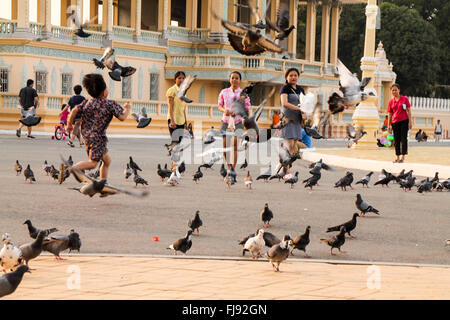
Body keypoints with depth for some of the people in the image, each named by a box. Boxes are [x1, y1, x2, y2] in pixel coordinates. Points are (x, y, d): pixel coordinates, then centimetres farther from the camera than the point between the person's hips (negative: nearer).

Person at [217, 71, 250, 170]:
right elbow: (219, 105, 13)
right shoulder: (224, 92, 8)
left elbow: (247, 108, 2)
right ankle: (228, 166, 18)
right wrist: (224, 110, -10)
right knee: (225, 144, 1)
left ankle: (233, 167, -13)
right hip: (226, 121, 2)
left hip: (238, 121, -2)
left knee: (235, 144, -13)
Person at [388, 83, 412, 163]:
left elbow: (409, 111, 0)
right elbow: (390, 114, 11)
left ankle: (402, 157, -4)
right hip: (395, 122, 3)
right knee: (396, 140, 5)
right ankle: (397, 157, 11)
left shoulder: (405, 99, 0)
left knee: (403, 139, -5)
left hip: (404, 121, -3)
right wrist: (389, 125, 8)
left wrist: (410, 122, -7)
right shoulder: (391, 101, 8)